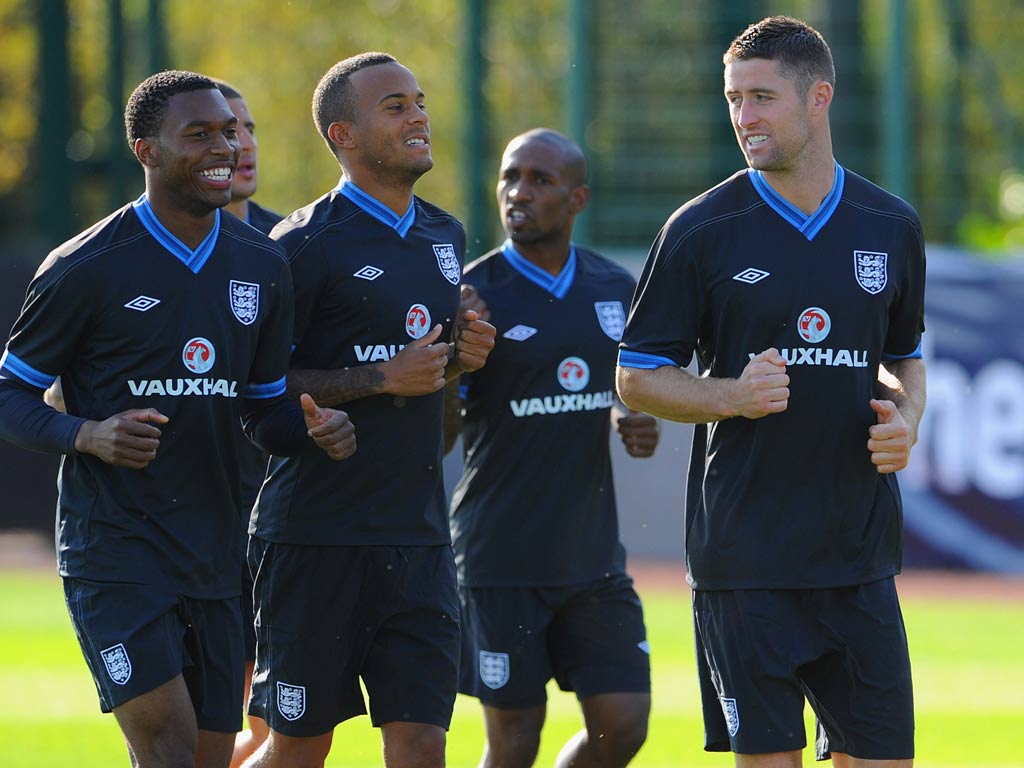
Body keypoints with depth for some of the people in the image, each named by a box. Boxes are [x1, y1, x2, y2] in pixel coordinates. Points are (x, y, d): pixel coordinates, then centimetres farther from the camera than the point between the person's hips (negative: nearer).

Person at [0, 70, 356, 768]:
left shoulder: (263, 266, 9)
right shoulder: (85, 268, -8)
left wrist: (316, 430, -5)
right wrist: (88, 436, -20)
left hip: (216, 553, 6)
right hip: (115, 547, -6)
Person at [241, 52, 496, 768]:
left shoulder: (446, 236, 14)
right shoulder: (306, 244, -8)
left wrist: (463, 353, 6)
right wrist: (380, 377, -17)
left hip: (419, 538, 6)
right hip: (317, 539, -6)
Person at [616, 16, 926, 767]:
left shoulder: (892, 227, 7)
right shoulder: (700, 231, -3)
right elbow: (638, 377, 1)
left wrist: (906, 419, 0)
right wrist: (733, 396, -16)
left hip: (860, 552, 3)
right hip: (745, 556, -3)